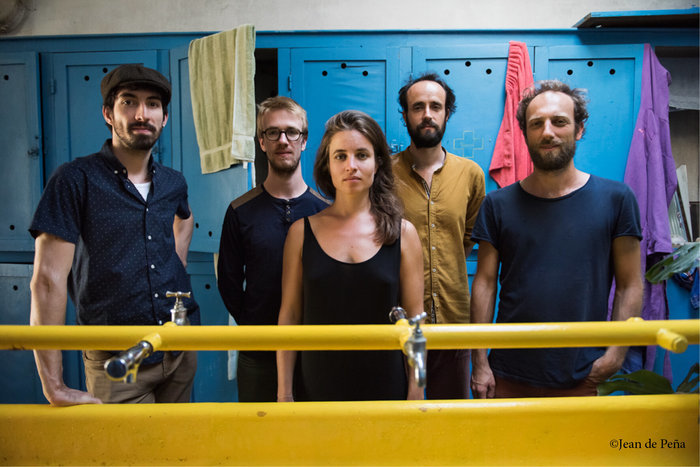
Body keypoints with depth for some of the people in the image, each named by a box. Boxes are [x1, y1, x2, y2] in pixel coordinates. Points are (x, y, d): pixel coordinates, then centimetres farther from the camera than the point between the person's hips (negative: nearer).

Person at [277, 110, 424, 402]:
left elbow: (414, 319, 0)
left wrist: (415, 394, -2)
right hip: (318, 388, 0)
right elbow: (289, 316, 1)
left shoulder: (403, 233, -2)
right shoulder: (302, 232, 0)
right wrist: (284, 394, 0)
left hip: (385, 388, 0)